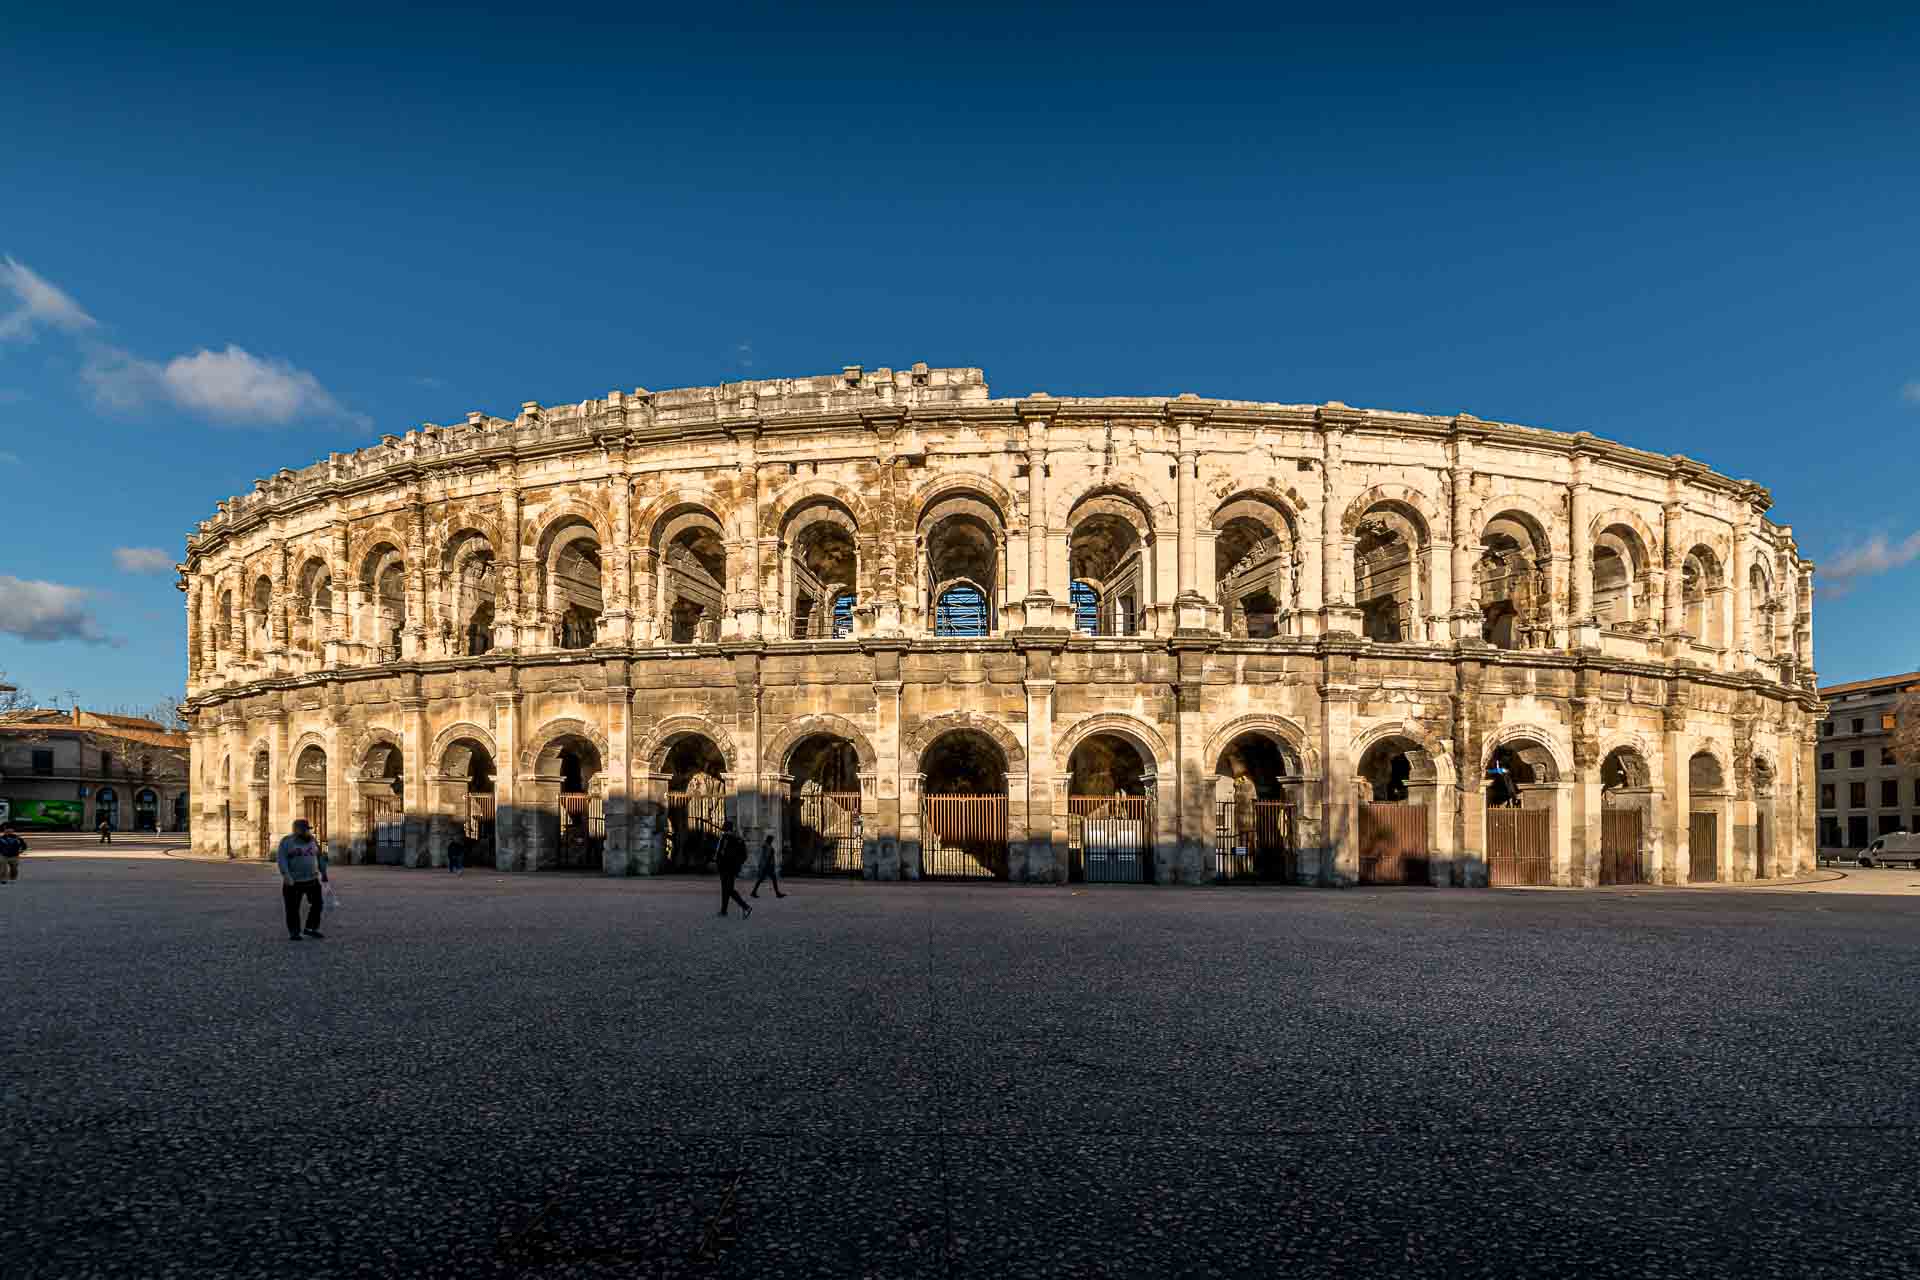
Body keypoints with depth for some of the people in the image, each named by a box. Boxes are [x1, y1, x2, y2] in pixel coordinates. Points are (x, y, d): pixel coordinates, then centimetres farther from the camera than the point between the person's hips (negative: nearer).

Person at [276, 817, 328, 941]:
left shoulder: (312, 841, 6)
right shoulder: (286, 842, -7)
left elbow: (320, 857, 11)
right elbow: (281, 859, -16)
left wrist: (324, 874, 9)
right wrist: (286, 875, -28)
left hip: (312, 879, 4)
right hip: (293, 881, -4)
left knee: (317, 904, 1)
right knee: (293, 908, 1)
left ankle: (311, 929, 12)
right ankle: (293, 933, 11)